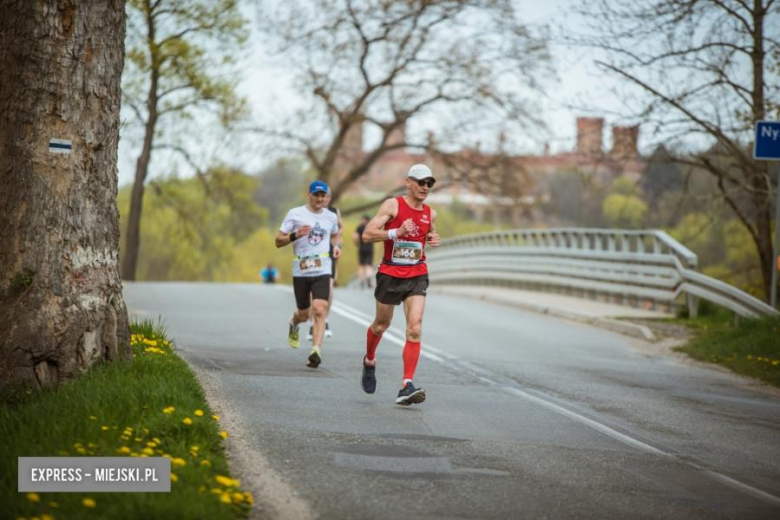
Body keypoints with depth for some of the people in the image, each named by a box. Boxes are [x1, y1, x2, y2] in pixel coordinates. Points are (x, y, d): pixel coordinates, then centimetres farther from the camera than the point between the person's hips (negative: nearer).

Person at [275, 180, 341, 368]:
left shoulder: (331, 217, 9)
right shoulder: (295, 214, 0)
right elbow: (278, 241, 1)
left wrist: (336, 246, 8)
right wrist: (295, 235, -18)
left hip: (322, 270, 1)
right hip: (300, 270, -1)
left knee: (319, 310, -18)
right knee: (304, 314, 10)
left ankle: (316, 351, -20)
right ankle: (294, 324, 47)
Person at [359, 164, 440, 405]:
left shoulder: (430, 213, 7)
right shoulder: (392, 205, -8)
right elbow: (367, 234, -14)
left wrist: (434, 239, 6)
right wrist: (396, 232, -27)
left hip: (417, 277, 3)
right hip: (390, 274, -2)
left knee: (415, 329, -14)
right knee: (381, 324, 15)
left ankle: (407, 386, -17)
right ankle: (369, 361, 47)